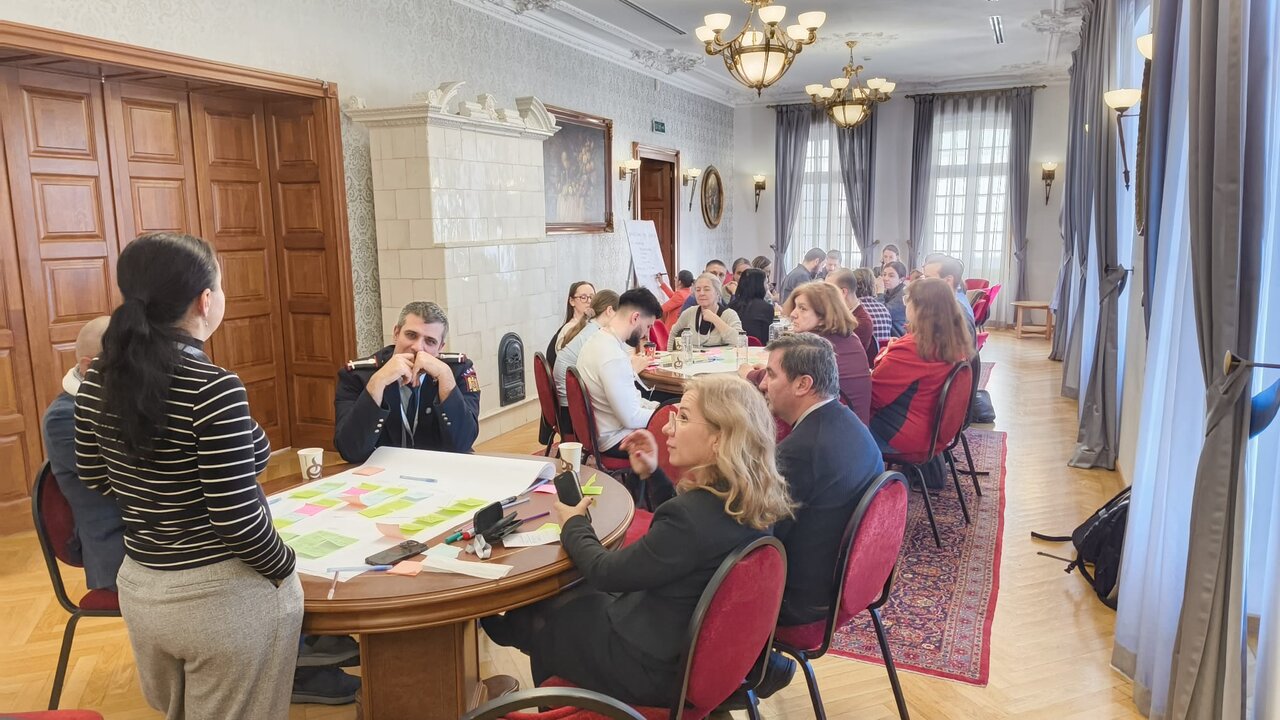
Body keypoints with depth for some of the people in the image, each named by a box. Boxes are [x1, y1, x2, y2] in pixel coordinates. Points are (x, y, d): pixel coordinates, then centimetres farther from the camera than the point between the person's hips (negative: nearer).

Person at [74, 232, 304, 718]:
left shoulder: (98, 378, -3)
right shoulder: (213, 389, -26)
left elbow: (95, 477, 11)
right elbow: (237, 520, -24)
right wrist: (284, 570, -8)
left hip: (139, 586, 7)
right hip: (224, 595, -7)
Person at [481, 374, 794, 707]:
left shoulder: (696, 514, -36)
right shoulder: (748, 496, -9)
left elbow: (605, 573, -21)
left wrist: (573, 524, -4)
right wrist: (652, 475, 6)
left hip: (660, 666, -8)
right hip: (704, 645, 8)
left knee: (541, 619, 17)